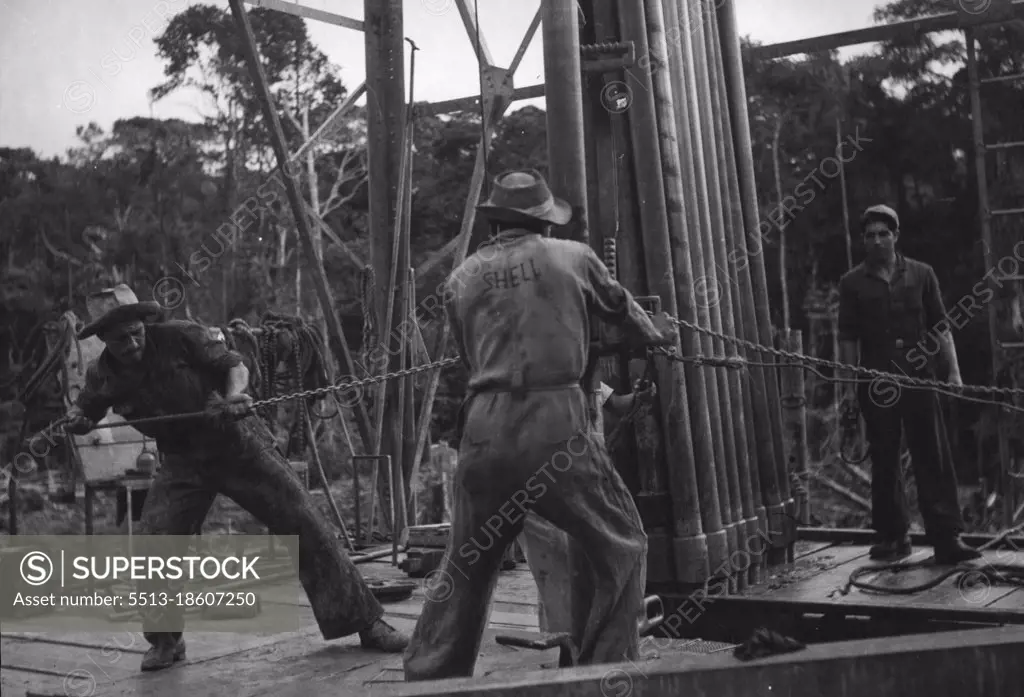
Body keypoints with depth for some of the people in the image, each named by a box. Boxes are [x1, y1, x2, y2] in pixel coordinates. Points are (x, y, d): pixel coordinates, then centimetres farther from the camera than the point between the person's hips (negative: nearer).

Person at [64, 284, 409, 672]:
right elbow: (85, 409, 15)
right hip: (183, 461, 3)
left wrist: (233, 395, -32)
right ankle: (165, 640, 11)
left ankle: (366, 623, 5)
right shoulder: (103, 375, -4)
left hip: (237, 443, -3)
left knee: (305, 525, -5)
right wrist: (75, 419, -8)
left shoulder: (180, 338, -17)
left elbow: (234, 365, -11)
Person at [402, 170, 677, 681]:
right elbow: (623, 310, 24)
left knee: (465, 563, 17)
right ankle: (605, 671, 10)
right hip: (555, 427, -3)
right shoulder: (573, 258, 8)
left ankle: (428, 678, 22)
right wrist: (657, 333, 45)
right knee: (619, 547, 13)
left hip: (485, 429, 3)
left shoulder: (460, 280, 12)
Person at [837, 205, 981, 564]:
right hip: (876, 384, 0)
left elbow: (939, 327, 7)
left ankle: (947, 538, 0)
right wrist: (849, 384, 0)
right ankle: (892, 537, 17)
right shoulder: (852, 283, 4)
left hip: (919, 377, 0)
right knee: (884, 461, 6)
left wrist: (953, 370, 0)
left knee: (934, 457, -2)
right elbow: (848, 337, 4)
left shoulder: (921, 274, 6)